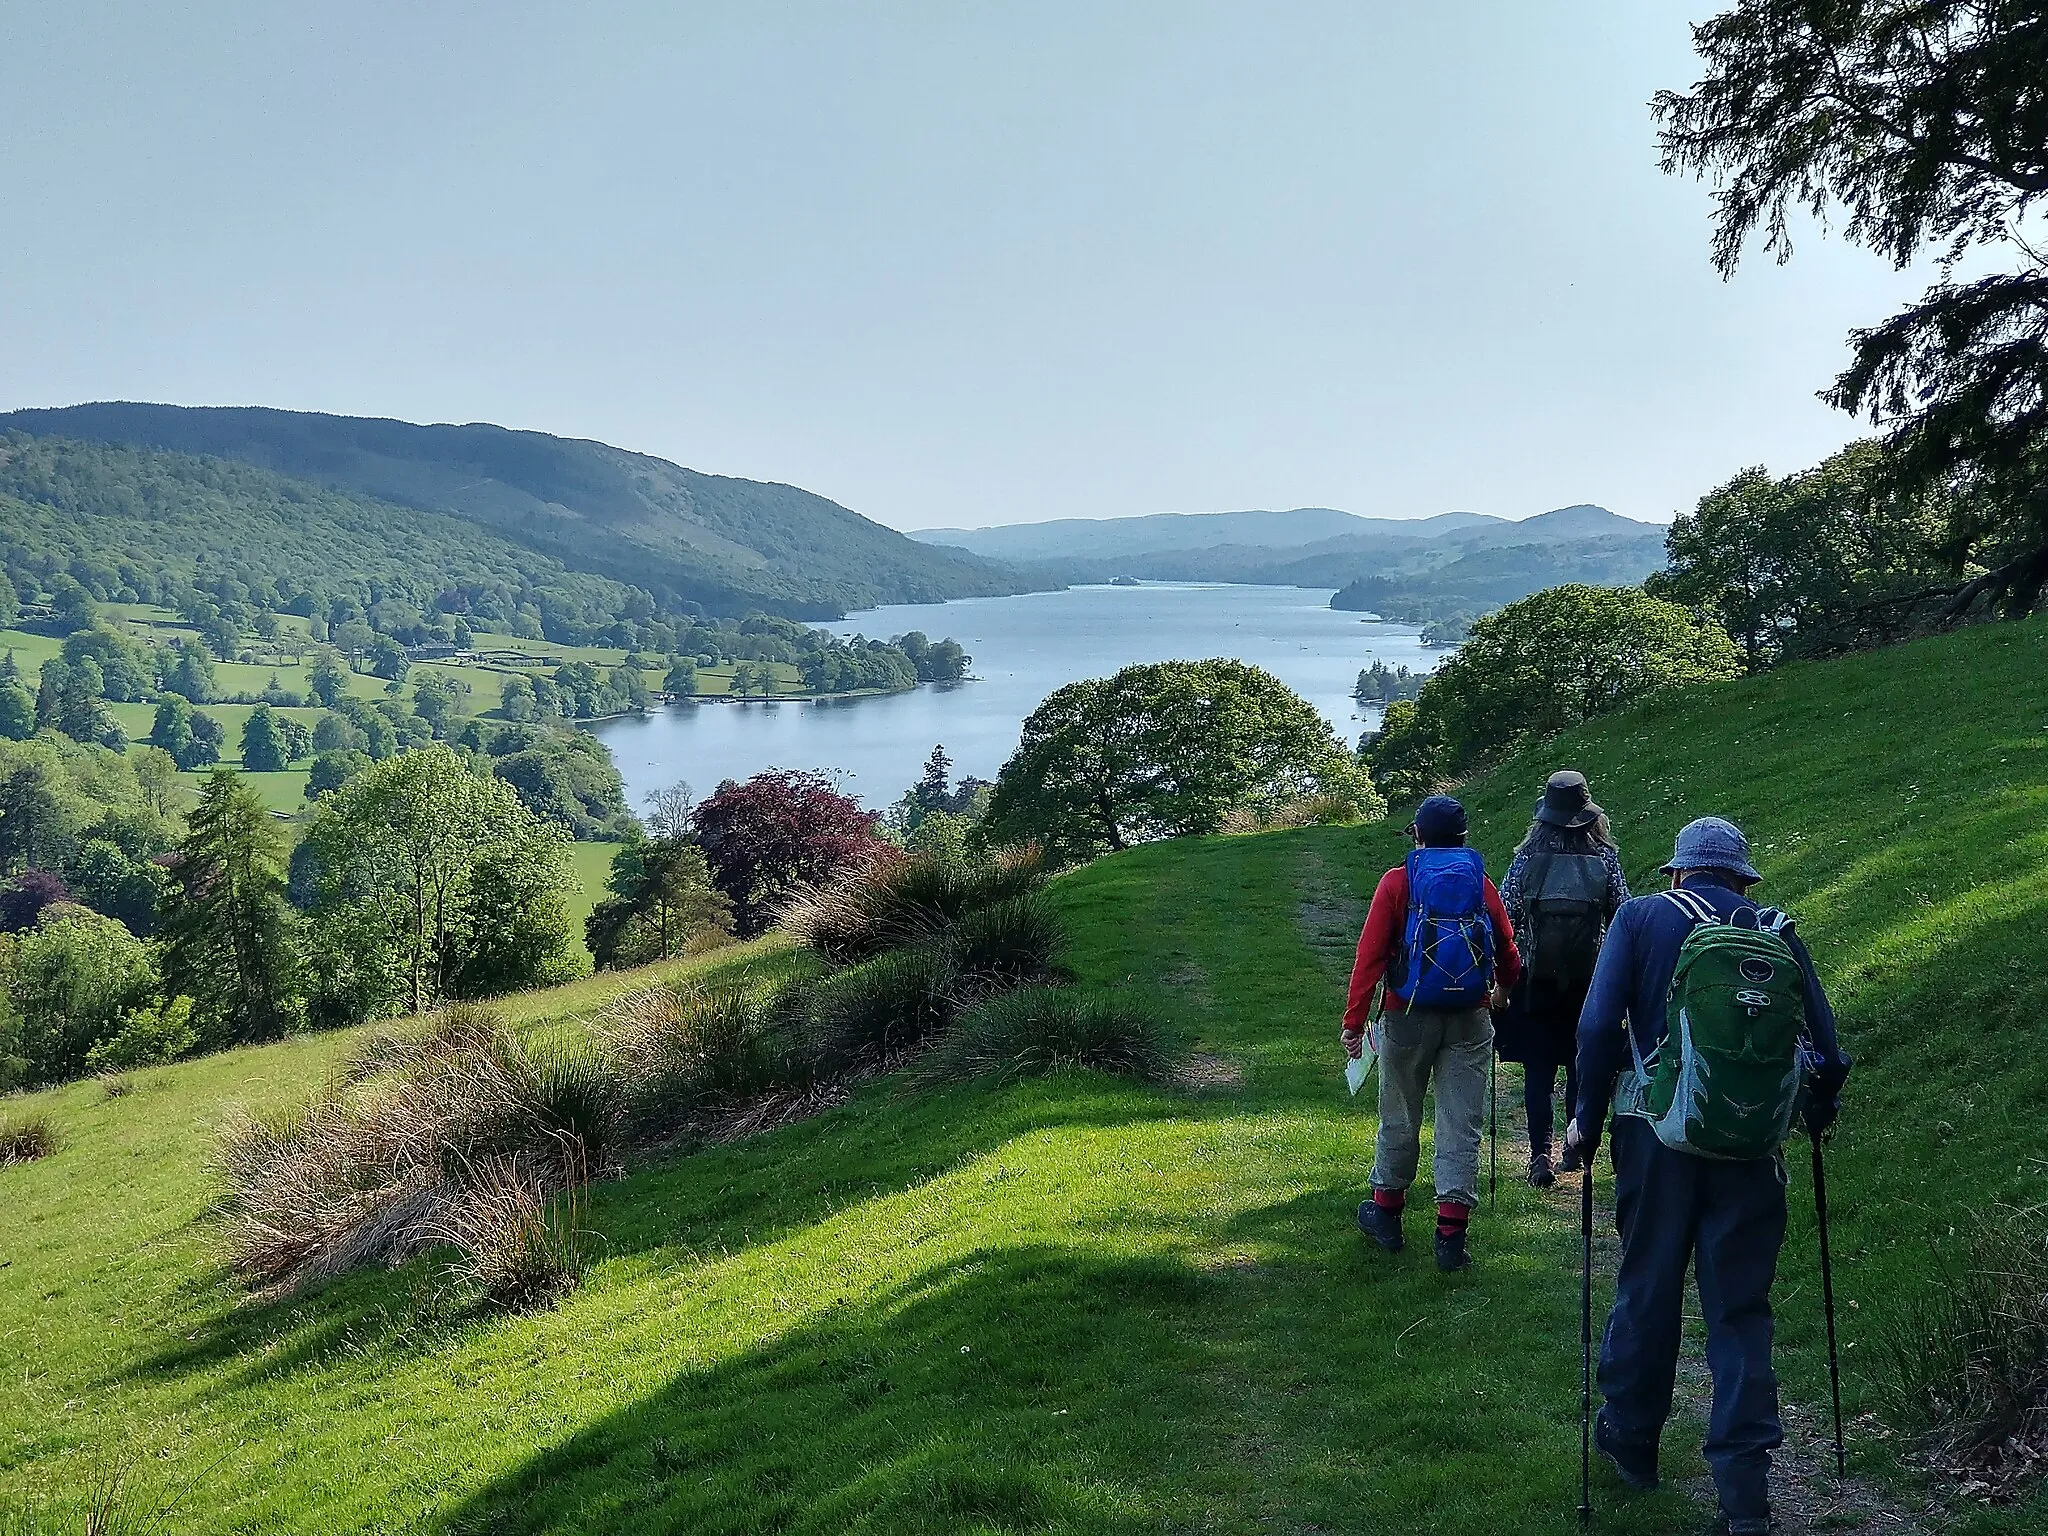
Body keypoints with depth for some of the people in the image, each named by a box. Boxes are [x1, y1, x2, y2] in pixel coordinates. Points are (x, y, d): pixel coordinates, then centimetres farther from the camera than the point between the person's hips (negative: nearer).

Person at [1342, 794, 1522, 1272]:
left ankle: (1386, 1213, 27)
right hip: (1470, 1022, 1)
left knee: (1399, 1118, 13)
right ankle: (1451, 1233, 1)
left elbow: (1370, 955, -9)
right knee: (1461, 1125, 4)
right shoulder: (1481, 883, 4)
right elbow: (1508, 953, 12)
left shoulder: (1397, 881, -3)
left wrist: (1354, 1021, -6)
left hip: (1408, 1018, -1)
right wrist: (1503, 987, 35)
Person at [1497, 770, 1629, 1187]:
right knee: (1582, 1065, 16)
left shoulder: (1526, 859, -5)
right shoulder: (1606, 860, -4)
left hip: (1535, 980, -1)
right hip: (1589, 979, 1)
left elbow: (1502, 919, -4)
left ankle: (1540, 1153, -6)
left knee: (1537, 1068, 4)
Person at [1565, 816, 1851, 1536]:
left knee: (1647, 1286, 14)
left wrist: (1588, 1120, 0)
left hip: (1659, 1133, -1)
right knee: (1740, 1307, 8)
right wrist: (1817, 1114, 21)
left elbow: (1598, 1025, -9)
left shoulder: (1640, 918, 0)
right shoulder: (1775, 931, 5)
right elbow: (1823, 1042, 4)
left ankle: (1630, 1439, 31)